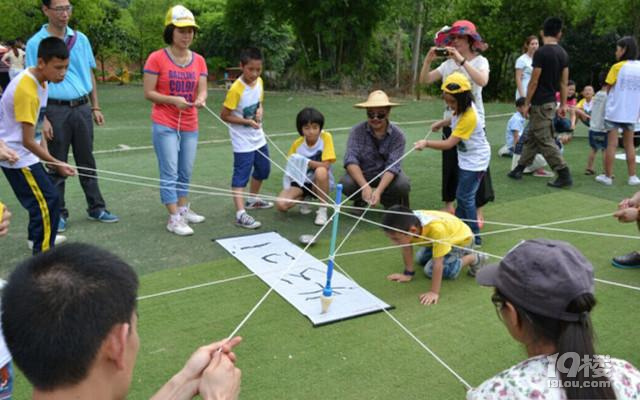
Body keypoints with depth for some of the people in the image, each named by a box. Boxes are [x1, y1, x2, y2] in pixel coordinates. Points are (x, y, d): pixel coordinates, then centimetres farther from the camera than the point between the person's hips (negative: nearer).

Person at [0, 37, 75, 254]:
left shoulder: (40, 81, 2)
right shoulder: (26, 89, -27)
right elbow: (28, 141, -25)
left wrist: (46, 154, 1)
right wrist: (56, 163, -21)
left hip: (24, 153, 10)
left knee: (41, 195, 23)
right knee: (47, 200, -12)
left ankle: (38, 237, 43)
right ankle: (43, 252, -5)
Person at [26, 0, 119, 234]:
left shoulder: (81, 39, 7)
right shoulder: (36, 43, -4)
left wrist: (95, 107, 9)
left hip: (82, 108, 3)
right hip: (56, 111, -3)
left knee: (87, 162, 10)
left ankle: (96, 208, 19)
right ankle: (59, 214, 16)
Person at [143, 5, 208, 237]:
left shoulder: (199, 60, 6)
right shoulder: (157, 58, -8)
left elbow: (202, 91, 3)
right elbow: (148, 93, -9)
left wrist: (200, 100, -21)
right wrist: (173, 100, -22)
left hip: (190, 126, 5)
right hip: (164, 125, -5)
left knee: (186, 172, 14)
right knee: (170, 172, -4)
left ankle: (183, 209, 28)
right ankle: (174, 219, 1)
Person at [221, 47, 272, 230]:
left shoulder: (259, 82, -1)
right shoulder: (236, 89, -22)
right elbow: (224, 115, -18)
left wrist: (260, 111, -8)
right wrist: (247, 121, -23)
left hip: (258, 137, 8)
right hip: (243, 141, -8)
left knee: (263, 169, 21)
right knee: (241, 175, -9)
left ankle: (253, 199, 41)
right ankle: (240, 213, -10)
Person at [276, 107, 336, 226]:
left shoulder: (326, 137, -14)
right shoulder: (297, 144, -5)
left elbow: (326, 165, -21)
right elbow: (290, 166, 8)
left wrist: (304, 161, -27)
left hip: (320, 183, -2)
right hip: (301, 182, 3)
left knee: (321, 171, -39)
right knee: (280, 204, -23)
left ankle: (323, 209, -16)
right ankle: (302, 199, 14)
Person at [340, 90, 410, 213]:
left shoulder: (397, 135, -18)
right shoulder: (357, 131, -18)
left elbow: (393, 165, -26)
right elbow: (350, 160, -28)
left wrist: (378, 190, -41)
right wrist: (365, 186, -42)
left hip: (387, 175, 0)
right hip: (362, 174, 0)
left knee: (403, 185, -30)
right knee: (346, 183, -31)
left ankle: (389, 201, 7)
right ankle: (360, 201, 6)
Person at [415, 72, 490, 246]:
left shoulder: (469, 117, -31)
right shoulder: (461, 108, -5)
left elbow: (449, 143, -34)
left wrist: (426, 143, -38)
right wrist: (442, 123, 5)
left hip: (475, 160, -9)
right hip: (465, 158, 9)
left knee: (465, 197, -7)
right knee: (462, 195, 17)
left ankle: (474, 236, 2)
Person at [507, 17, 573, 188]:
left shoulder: (541, 53, -16)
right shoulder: (563, 54, 5)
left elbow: (534, 82, -16)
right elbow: (564, 82, 8)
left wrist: (527, 103, -8)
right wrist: (563, 105, 13)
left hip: (540, 103, -8)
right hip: (551, 101, 8)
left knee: (545, 141, -4)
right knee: (531, 137, 16)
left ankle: (564, 175, -5)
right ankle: (519, 169, 23)